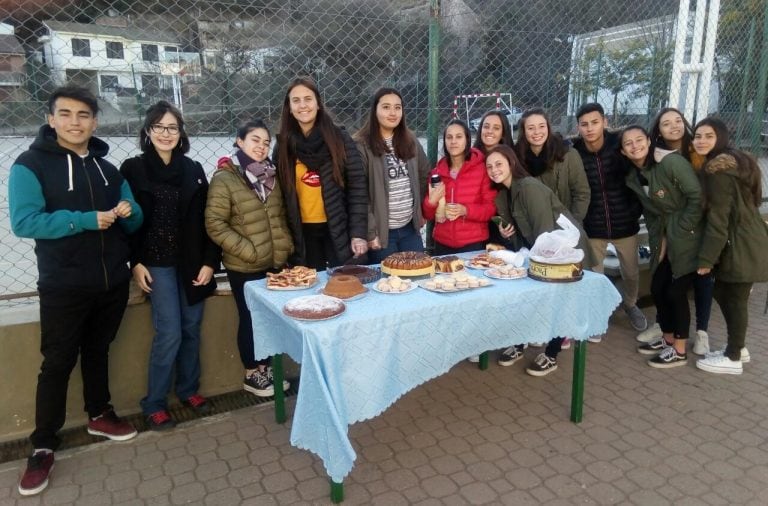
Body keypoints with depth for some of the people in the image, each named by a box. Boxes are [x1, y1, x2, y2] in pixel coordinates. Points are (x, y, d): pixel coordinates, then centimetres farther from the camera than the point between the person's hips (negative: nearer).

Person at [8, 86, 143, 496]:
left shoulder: (108, 168, 9)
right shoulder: (30, 164, -7)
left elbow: (134, 223, 10)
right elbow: (24, 221, -18)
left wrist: (129, 212, -14)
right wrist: (86, 220, -24)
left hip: (113, 282, 5)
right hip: (64, 287, -4)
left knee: (97, 351, 19)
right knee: (58, 363, 3)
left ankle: (99, 415, 36)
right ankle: (43, 446, 17)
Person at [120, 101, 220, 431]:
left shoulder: (194, 170, 6)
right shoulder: (133, 169, -1)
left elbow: (207, 220, 4)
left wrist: (210, 261, -3)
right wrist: (135, 262, -8)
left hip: (192, 262, 3)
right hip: (157, 263, -3)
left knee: (191, 329, 9)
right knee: (169, 334, -6)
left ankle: (188, 389, 28)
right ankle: (154, 404, 12)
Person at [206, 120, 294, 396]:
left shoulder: (270, 175, 8)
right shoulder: (224, 179, -11)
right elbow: (214, 225, -15)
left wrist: (286, 245, 6)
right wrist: (248, 251, -18)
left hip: (275, 261, 6)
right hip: (244, 267, -5)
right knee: (250, 319, 8)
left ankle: (266, 368, 30)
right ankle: (251, 375, 25)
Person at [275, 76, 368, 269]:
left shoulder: (339, 138, -3)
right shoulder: (283, 146, 4)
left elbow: (357, 185, -5)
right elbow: (281, 196, 6)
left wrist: (359, 233, -10)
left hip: (339, 230, -2)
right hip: (303, 233, 2)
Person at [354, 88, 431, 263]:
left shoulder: (410, 141, 9)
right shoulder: (362, 145, -11)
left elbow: (425, 175, 20)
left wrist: (420, 210, 14)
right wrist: (369, 232, -16)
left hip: (410, 228, 6)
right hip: (381, 231, -5)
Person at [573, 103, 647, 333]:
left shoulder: (620, 145, -10)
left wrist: (637, 210, -3)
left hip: (624, 223, 1)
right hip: (591, 227, -1)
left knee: (631, 272, 18)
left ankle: (630, 305, 46)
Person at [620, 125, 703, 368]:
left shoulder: (671, 162, -18)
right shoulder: (633, 177, 4)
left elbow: (697, 196, -19)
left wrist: (682, 230, -16)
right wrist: (658, 238, 7)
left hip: (687, 238, -7)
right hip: (664, 240, 7)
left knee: (676, 292, -3)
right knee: (658, 289, 10)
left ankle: (679, 351, 11)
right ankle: (668, 339, 30)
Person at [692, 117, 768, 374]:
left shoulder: (718, 169, -18)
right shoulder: (735, 161, 15)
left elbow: (718, 217, -20)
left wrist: (706, 257, -17)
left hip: (741, 246, -10)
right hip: (745, 241, 10)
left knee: (735, 299, 1)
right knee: (722, 292, 17)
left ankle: (733, 359, 14)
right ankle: (738, 348, 30)